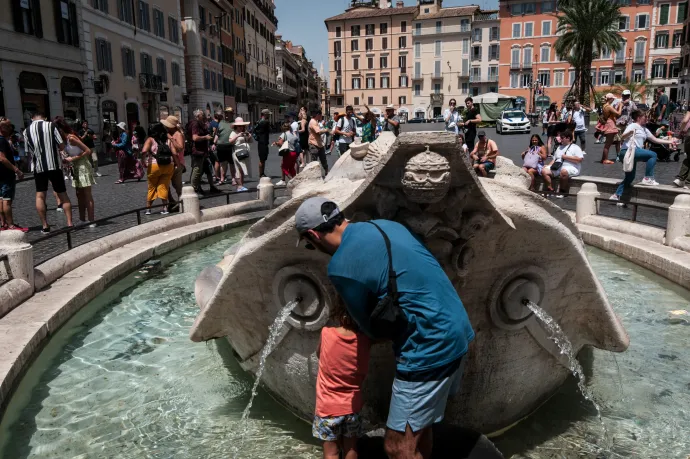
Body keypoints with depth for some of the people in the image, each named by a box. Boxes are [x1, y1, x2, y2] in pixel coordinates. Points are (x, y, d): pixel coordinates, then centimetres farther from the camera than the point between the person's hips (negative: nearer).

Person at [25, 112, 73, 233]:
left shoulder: (28, 130, 6)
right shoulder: (51, 125, -3)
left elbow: (30, 150, 9)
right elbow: (62, 146, -5)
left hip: (39, 167, 2)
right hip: (54, 165, -2)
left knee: (40, 195, 11)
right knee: (63, 194, 5)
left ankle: (45, 226, 8)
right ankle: (69, 224, 1)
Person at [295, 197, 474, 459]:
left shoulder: (340, 266, -16)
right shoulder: (387, 225, 7)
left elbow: (373, 329, -4)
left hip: (430, 349, -9)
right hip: (459, 331, 9)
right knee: (419, 424, 24)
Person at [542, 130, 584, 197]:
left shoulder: (575, 147, 5)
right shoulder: (559, 147, 27)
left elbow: (580, 159, -10)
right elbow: (555, 159, 24)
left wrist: (566, 157, -11)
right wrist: (549, 166, 5)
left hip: (570, 167, -7)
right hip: (557, 167, 7)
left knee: (563, 171, -41)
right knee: (544, 171, -15)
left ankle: (562, 191, -26)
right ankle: (550, 189, -16)